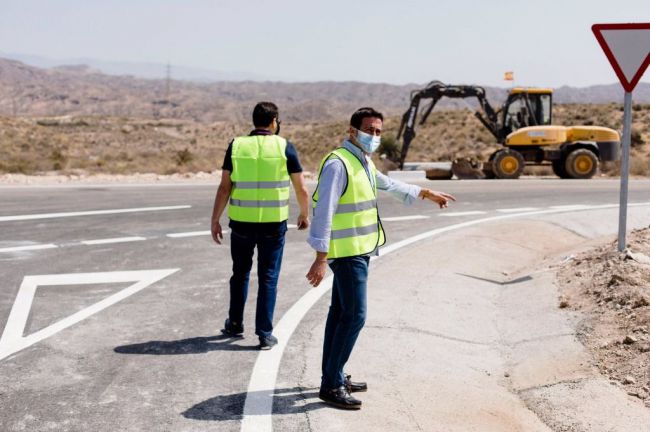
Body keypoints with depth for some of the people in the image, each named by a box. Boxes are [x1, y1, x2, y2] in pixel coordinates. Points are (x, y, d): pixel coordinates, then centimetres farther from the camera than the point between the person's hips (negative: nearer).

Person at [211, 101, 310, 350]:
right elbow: (301, 189, 0)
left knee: (240, 273, 20)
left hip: (241, 222, 2)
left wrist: (215, 220, 2)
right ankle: (265, 334, 7)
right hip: (274, 224, -1)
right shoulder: (284, 147, -3)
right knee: (268, 278, 7)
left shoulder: (236, 146, 0)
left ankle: (235, 324, 31)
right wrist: (304, 215, 16)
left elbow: (224, 188, -4)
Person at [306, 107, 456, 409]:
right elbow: (324, 212, -23)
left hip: (359, 251, 10)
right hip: (347, 253, -10)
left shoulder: (364, 162, 13)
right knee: (354, 316, -9)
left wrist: (427, 194, 37)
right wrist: (321, 258, -27)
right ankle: (332, 386, -2)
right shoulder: (338, 163, -17)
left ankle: (333, 377, 23)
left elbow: (390, 185, 31)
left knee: (340, 313, 14)